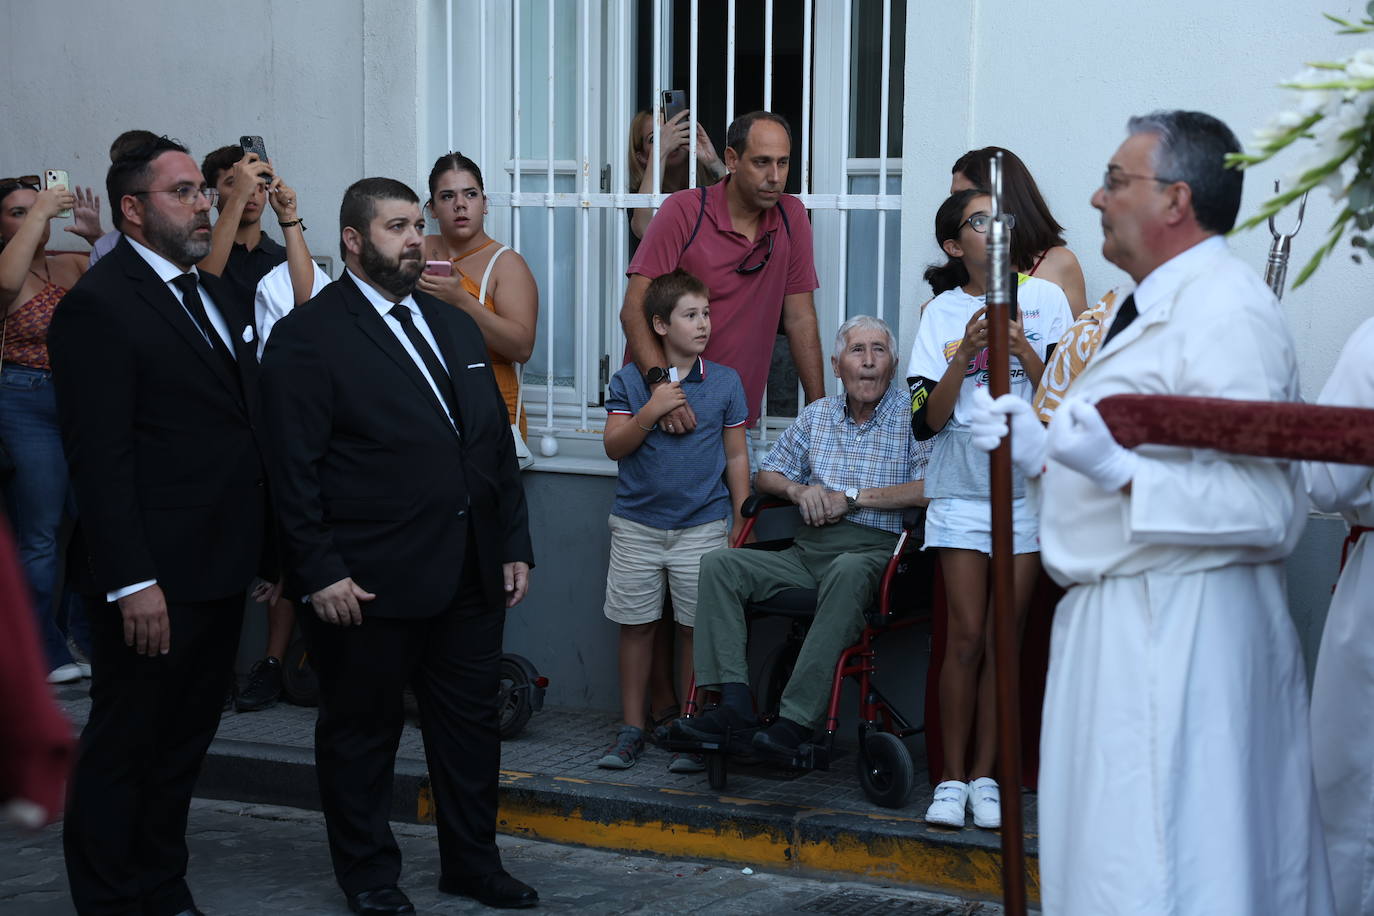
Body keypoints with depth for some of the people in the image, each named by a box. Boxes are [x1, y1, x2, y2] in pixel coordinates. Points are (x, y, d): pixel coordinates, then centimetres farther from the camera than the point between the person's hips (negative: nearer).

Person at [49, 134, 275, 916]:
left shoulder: (217, 297, 15)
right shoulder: (99, 305, -12)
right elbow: (100, 460, -18)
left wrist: (268, 550, 12)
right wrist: (133, 583, -22)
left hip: (222, 570, 8)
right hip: (156, 579, -8)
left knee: (186, 742, 17)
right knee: (124, 748, 4)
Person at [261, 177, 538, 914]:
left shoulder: (457, 327, 15)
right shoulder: (308, 335, -8)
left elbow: (497, 445, 17)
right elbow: (295, 466, -12)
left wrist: (514, 544, 12)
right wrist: (320, 571, -16)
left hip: (470, 576, 6)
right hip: (368, 582, -6)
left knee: (471, 725, 13)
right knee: (362, 733, 8)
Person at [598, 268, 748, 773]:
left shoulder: (725, 382, 2)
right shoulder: (629, 381, 1)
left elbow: (736, 456, 6)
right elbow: (614, 446, -2)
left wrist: (741, 524, 3)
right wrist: (650, 412, -17)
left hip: (703, 526, 0)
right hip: (637, 526, 1)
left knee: (696, 627, 2)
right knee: (636, 625, 6)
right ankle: (632, 728, 17)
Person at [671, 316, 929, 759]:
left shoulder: (914, 416, 2)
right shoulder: (818, 414, 20)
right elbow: (766, 476, 26)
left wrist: (853, 497, -10)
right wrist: (798, 490, 3)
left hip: (873, 550, -6)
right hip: (807, 551, 6)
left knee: (848, 570, -41)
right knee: (719, 564, -13)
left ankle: (797, 719, -42)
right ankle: (735, 706, -25)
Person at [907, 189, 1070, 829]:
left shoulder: (1044, 298, 4)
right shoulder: (942, 314, 6)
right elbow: (926, 420, -3)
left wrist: (1019, 347, -14)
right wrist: (966, 352, -14)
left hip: (1028, 490, 0)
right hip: (960, 491, 0)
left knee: (1003, 639, 1)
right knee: (966, 637, -5)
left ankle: (984, 775, 9)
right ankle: (951, 777, 4)